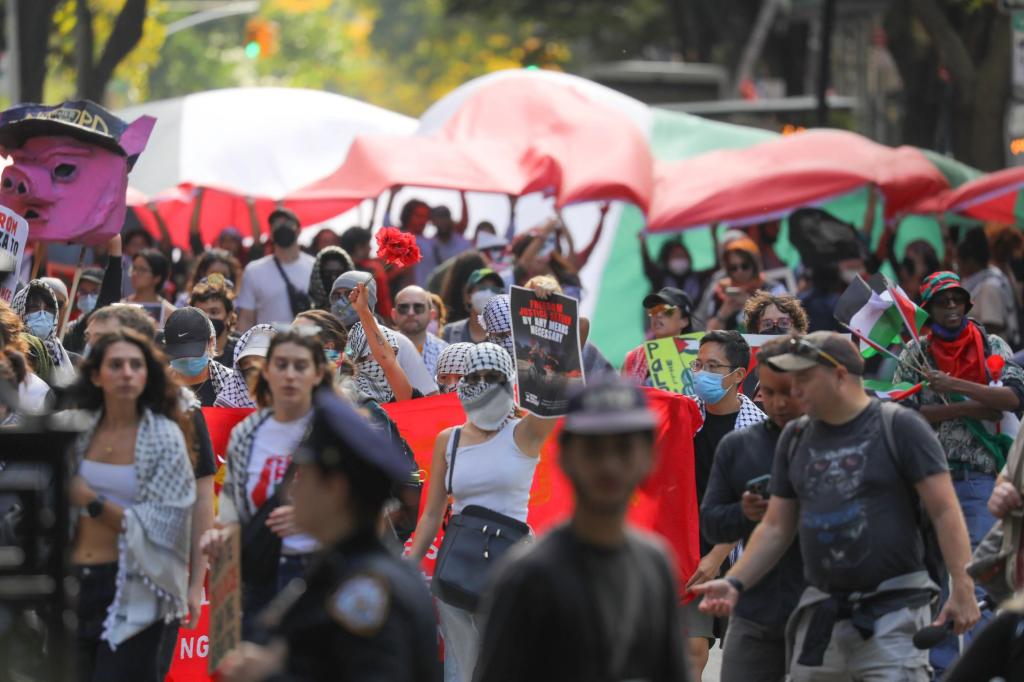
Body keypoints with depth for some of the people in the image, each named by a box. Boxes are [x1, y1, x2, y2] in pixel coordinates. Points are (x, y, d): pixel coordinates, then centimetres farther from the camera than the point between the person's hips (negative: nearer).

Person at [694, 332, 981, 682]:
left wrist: (963, 589, -16)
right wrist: (735, 583, 5)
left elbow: (945, 511, -8)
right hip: (820, 614, 6)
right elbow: (775, 528, 17)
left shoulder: (899, 427, -5)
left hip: (893, 610, -6)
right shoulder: (796, 438, 12)